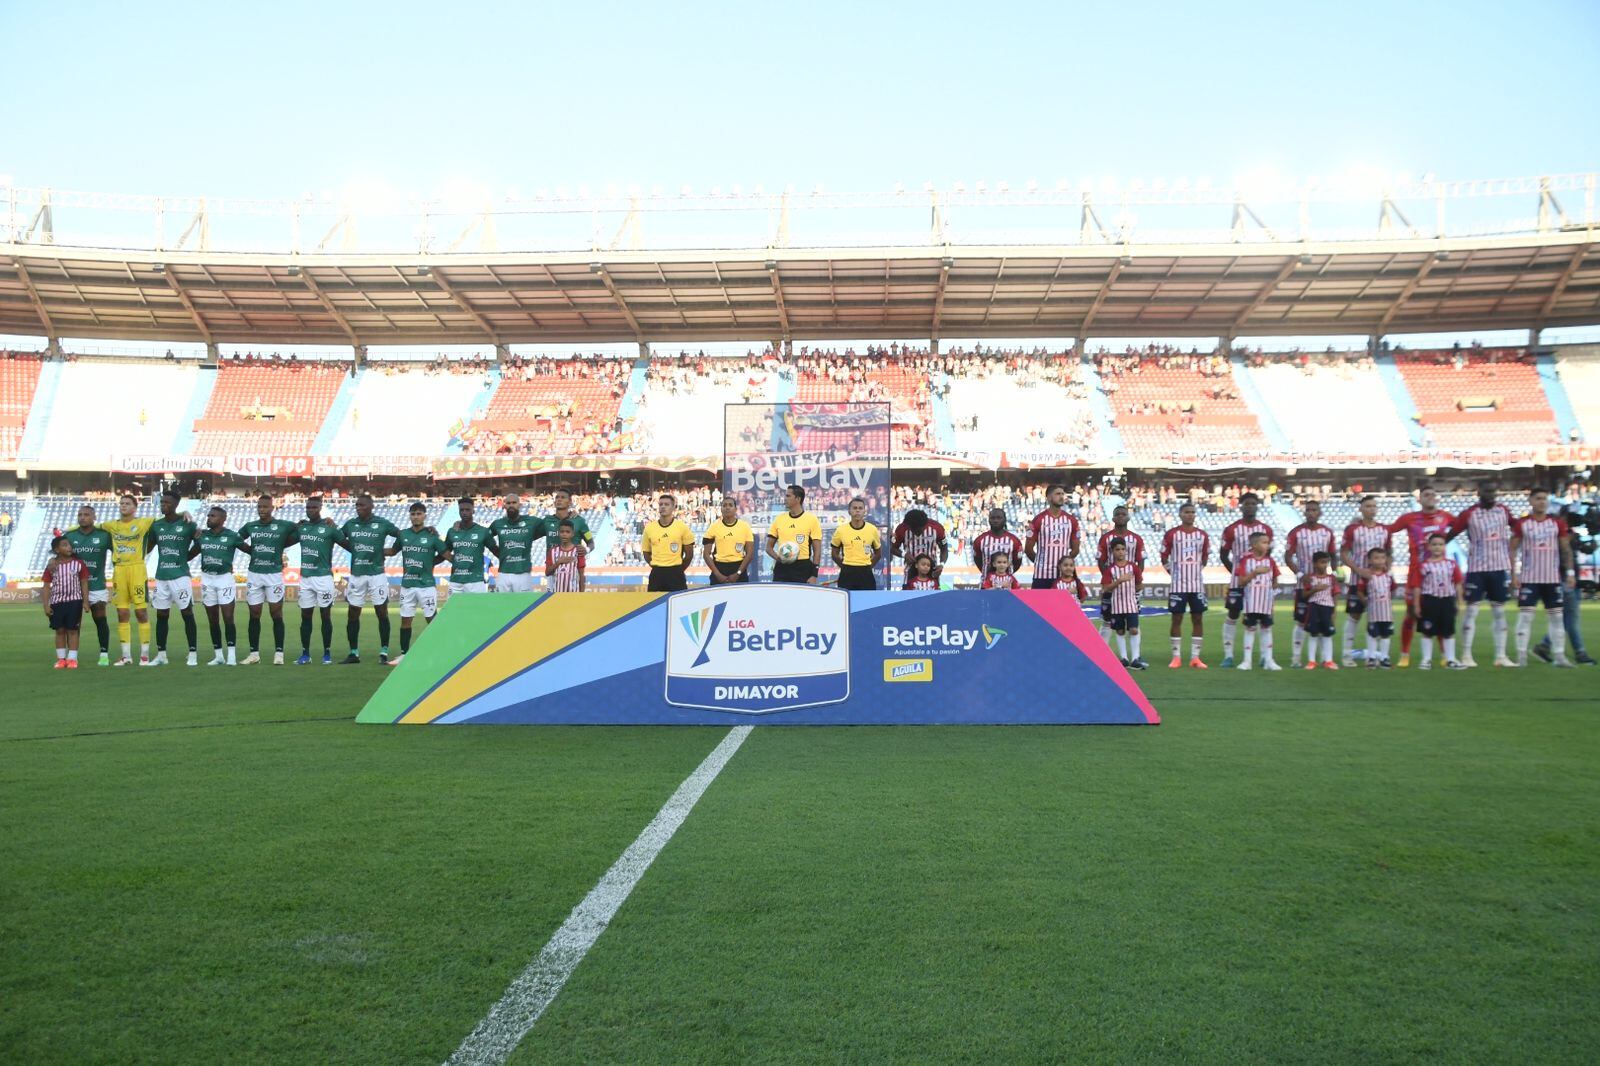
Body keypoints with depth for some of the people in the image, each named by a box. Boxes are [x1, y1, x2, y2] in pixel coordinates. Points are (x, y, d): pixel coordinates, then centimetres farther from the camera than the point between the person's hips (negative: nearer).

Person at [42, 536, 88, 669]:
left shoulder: (78, 563, 0)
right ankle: (61, 658, 15)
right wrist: (46, 605, -2)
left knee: (72, 630, 1)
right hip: (57, 601, 1)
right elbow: (47, 586, 4)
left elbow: (84, 583, 3)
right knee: (60, 630, 7)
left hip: (74, 600, -1)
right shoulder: (52, 566, 1)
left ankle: (72, 658, 6)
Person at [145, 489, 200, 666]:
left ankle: (193, 654, 1)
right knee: (161, 615, 9)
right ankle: (161, 655, 16)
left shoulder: (187, 524, -5)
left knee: (187, 614, -3)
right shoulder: (156, 525, 8)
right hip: (161, 577, 5)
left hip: (180, 575, -5)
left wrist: (185, 558, 5)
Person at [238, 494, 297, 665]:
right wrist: (253, 550, 7)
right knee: (254, 615, 6)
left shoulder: (283, 526, -1)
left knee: (276, 614, -1)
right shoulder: (249, 526, 9)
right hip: (254, 574, 3)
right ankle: (254, 653, 12)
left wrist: (280, 546, 2)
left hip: (274, 575, -3)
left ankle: (278, 653, 4)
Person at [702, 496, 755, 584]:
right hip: (719, 569, 0)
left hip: (739, 568, 0)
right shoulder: (713, 527, 3)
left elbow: (750, 553, 0)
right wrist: (717, 574, -9)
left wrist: (738, 573, -10)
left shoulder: (745, 526, 2)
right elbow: (706, 554, 2)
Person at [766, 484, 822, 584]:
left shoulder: (811, 519, -1)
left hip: (803, 568, -3)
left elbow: (817, 550, -2)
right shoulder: (779, 519, 9)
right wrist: (777, 557, -9)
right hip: (782, 568, 3)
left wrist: (814, 575, -9)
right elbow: (769, 547, 13)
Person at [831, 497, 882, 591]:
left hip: (866, 574, 1)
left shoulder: (872, 529, 2)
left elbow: (878, 553, 15)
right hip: (847, 575, -1)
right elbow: (835, 554, 11)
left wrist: (867, 567, 8)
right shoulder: (841, 530, 0)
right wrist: (846, 568, 6)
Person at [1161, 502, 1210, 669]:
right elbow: (1164, 558, 4)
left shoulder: (1203, 535, 6)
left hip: (1197, 584, 3)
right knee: (1177, 619, 0)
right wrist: (1173, 573, 0)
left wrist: (1196, 571, 10)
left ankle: (1195, 657, 8)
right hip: (1178, 584, -3)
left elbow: (1205, 557, 17)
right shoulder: (1171, 534, -2)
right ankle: (1176, 657, 5)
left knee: (1198, 619, 3)